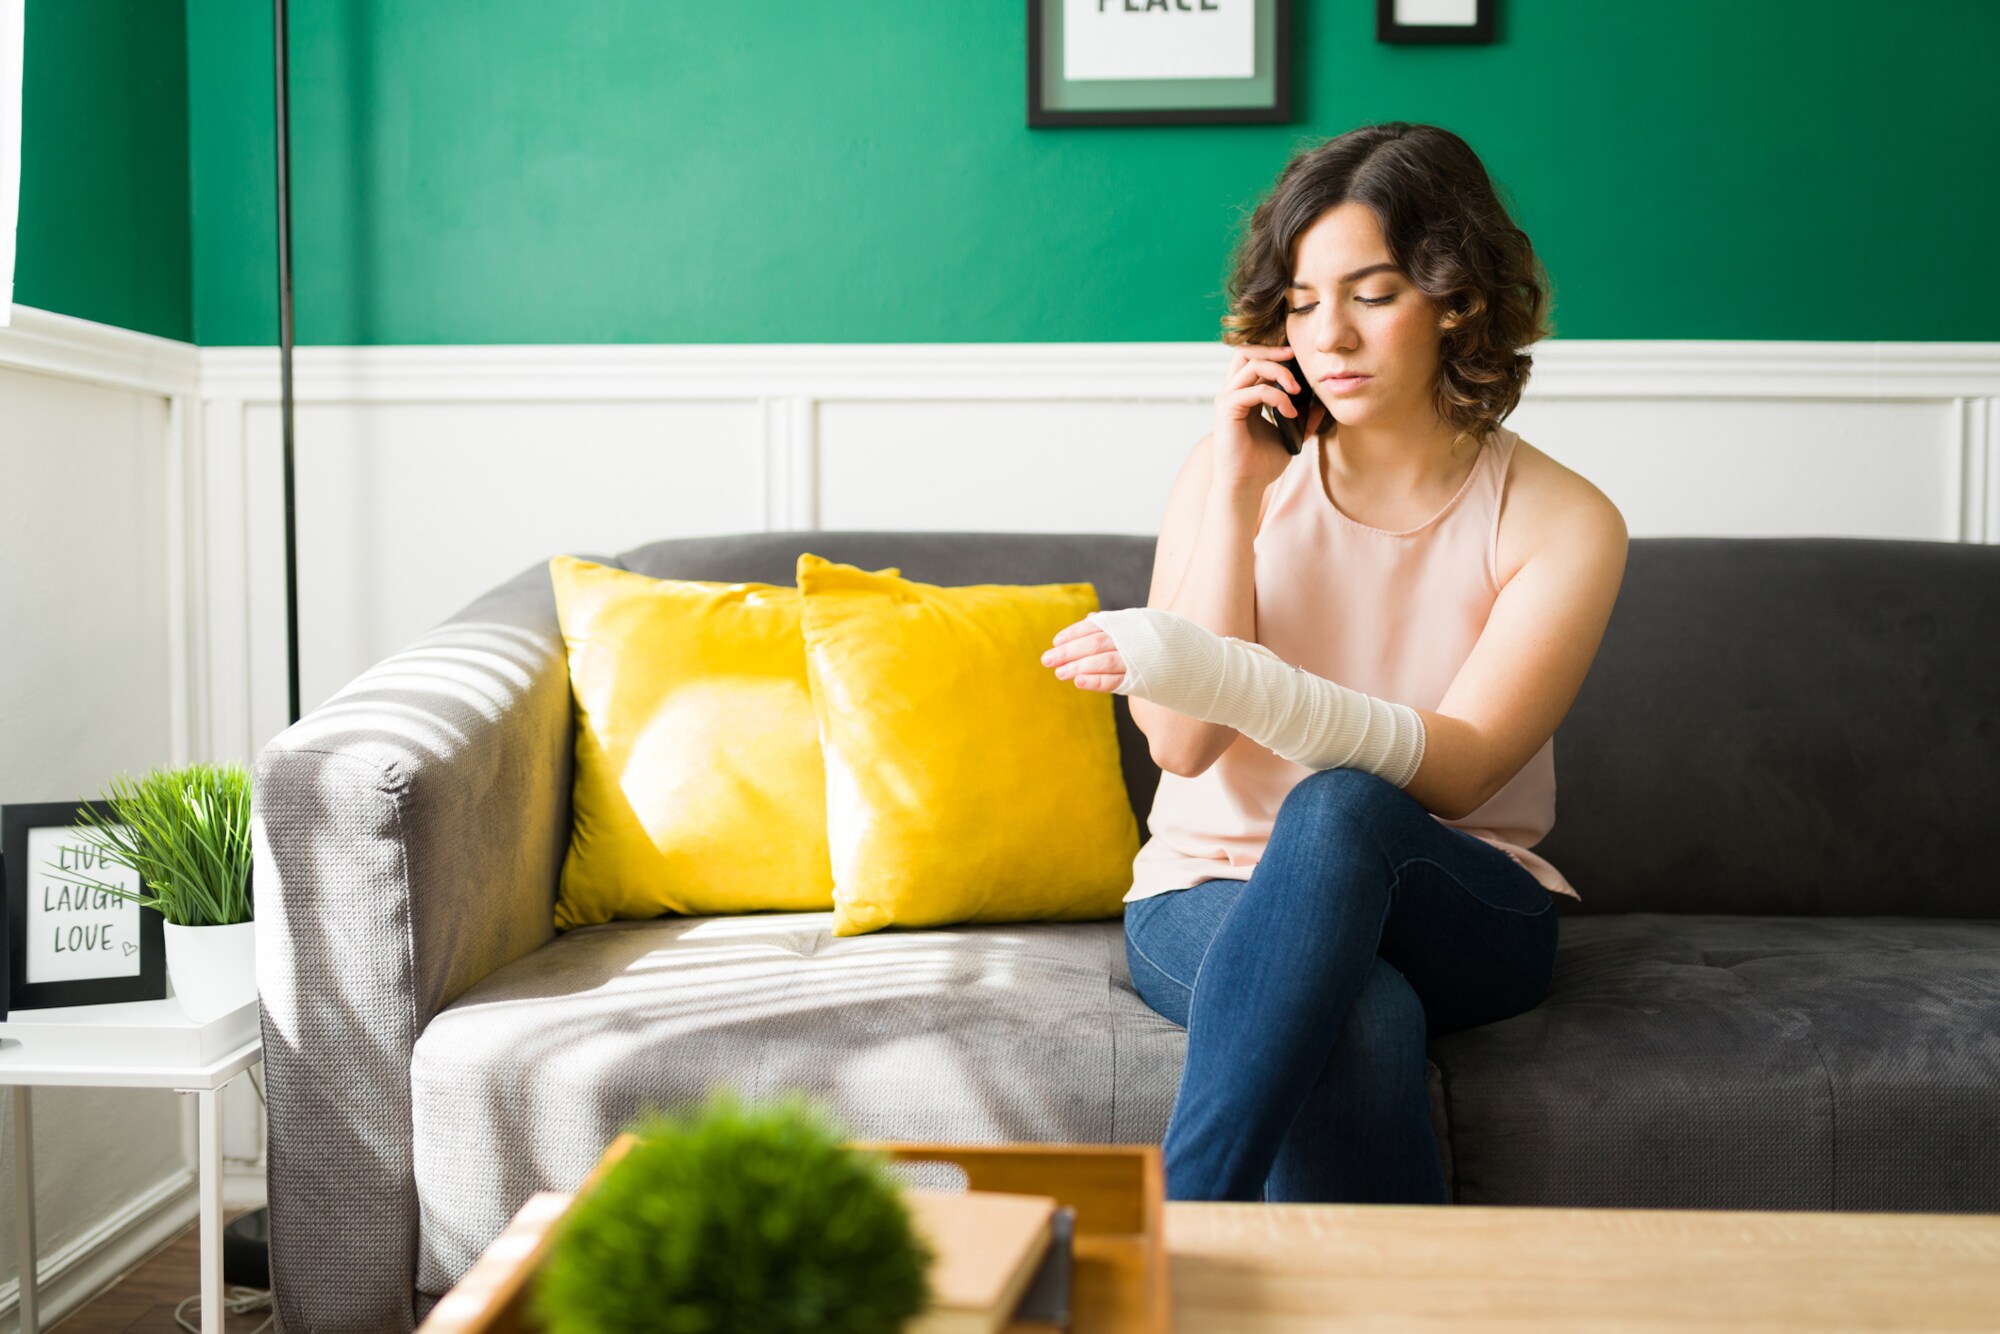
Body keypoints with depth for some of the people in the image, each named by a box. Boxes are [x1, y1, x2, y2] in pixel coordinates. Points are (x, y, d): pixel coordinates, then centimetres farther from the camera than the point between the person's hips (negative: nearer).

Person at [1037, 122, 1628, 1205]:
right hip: (1212, 892, 0)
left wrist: (1210, 670, -32)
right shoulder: (1228, 474, 2)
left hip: (1463, 912, 0)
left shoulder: (1562, 524, -4)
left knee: (1339, 809, -37)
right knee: (1364, 1025, -37)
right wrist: (1237, 495, -14)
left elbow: (1457, 770, -18)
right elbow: (1184, 746, -8)